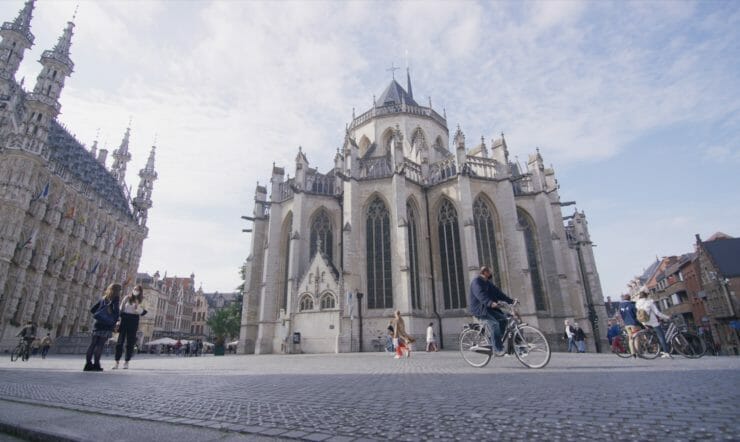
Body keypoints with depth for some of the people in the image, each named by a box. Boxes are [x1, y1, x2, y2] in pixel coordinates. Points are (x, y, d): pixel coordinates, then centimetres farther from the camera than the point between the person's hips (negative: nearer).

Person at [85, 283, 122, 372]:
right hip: (107, 325, -6)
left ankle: (88, 364, 10)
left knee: (93, 344, 8)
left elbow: (92, 309, 15)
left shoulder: (103, 298, 15)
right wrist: (116, 320, -2)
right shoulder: (116, 299, -4)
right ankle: (96, 364, -1)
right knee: (100, 345, -3)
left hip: (98, 324, 6)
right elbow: (116, 311, -15)